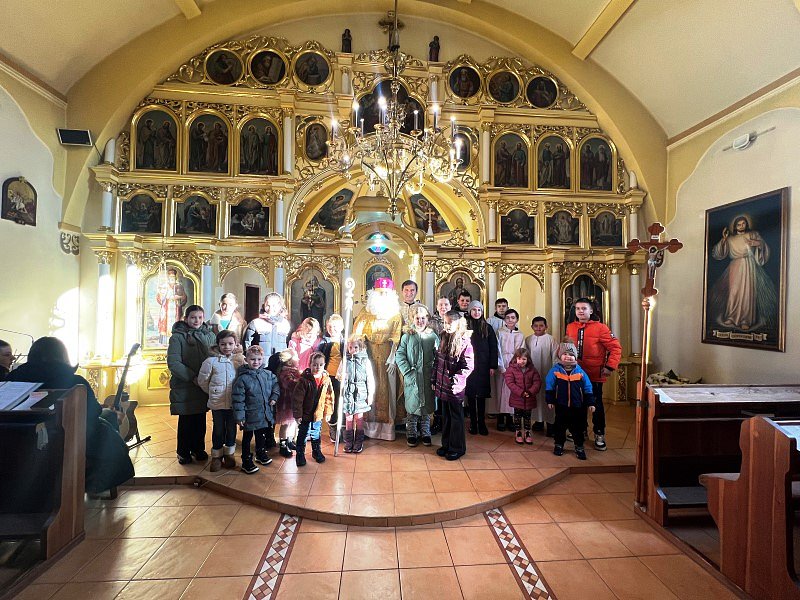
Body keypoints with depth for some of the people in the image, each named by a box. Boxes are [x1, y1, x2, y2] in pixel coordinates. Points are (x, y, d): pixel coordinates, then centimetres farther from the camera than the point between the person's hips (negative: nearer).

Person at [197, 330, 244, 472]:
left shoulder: (240, 360, -5)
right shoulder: (211, 361, -8)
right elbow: (202, 380, 1)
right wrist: (213, 392, 5)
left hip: (234, 402, 1)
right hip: (217, 402, -1)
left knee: (232, 428, 14)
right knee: (218, 429, 11)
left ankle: (229, 453, 34)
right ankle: (216, 456, 29)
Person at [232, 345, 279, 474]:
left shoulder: (268, 374, -4)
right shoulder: (242, 378, -19)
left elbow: (276, 385, 15)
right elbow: (238, 398, -17)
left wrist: (274, 397, 1)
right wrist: (239, 416, -16)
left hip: (265, 414, 5)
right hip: (250, 415, -5)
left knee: (262, 435, 23)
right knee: (247, 438, 12)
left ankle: (261, 454, 45)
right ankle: (246, 462, 27)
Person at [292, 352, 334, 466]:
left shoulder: (326, 380, -6)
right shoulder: (304, 380, -20)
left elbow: (329, 397, 3)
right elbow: (297, 398, -17)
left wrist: (328, 412, 3)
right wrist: (297, 414, -15)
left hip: (318, 414, 4)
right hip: (305, 414, -3)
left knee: (316, 435, 21)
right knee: (303, 435, 13)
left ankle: (317, 451, 40)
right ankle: (300, 455, 30)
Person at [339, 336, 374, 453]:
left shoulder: (365, 361, 0)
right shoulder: (345, 361, 4)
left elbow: (370, 379, 2)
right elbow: (338, 376, 10)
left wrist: (370, 394, 1)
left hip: (361, 393, -1)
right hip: (347, 393, 1)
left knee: (359, 418, 5)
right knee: (348, 418, 6)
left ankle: (359, 442, 17)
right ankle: (348, 442, 18)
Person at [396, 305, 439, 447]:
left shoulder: (433, 336, 4)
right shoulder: (407, 336, 2)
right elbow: (399, 355, -2)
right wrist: (408, 372, -10)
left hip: (428, 378, 1)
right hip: (412, 378, -1)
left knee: (427, 405, 9)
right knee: (412, 406, 4)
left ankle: (425, 434, 25)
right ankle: (411, 434, 19)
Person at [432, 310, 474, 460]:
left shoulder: (464, 342, -13)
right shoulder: (444, 339, 6)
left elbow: (468, 366, -16)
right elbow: (437, 361, 12)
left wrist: (456, 379, -24)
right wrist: (434, 380, 12)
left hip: (455, 388, -6)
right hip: (442, 386, 6)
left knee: (456, 418, 8)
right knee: (446, 417, 18)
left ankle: (457, 448, 22)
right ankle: (446, 444, 32)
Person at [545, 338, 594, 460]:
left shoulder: (580, 371, -4)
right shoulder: (555, 370, -8)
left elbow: (588, 388, 2)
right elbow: (549, 387, -3)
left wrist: (590, 403, 2)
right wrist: (550, 401, -3)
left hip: (577, 406, 1)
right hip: (561, 406, -1)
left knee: (578, 428, 11)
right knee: (560, 426, 12)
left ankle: (579, 447, 28)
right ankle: (559, 445, 29)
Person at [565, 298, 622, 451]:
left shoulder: (600, 327, -10)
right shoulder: (570, 327, 2)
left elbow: (616, 347, -10)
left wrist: (610, 366, -15)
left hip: (595, 375, -4)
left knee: (596, 404, 7)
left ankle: (599, 435, 22)